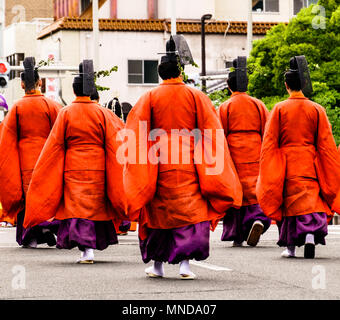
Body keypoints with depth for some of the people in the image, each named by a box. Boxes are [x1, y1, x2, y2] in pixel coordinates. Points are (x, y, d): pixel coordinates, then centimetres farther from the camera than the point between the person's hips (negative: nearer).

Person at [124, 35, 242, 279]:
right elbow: (211, 135, -1)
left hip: (159, 167, 1)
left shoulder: (149, 99, -1)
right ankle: (185, 261, -10)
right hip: (189, 167, -1)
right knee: (191, 212, 2)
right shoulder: (196, 97, -1)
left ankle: (158, 264, 19)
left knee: (159, 212, 12)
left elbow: (137, 137, -2)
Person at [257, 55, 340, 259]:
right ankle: (311, 234, -24)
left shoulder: (279, 110, -2)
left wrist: (268, 176, 7)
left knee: (288, 203, 11)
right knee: (312, 202, 2)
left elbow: (269, 143, -1)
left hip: (285, 166, 0)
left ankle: (290, 246, 12)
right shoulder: (317, 110, -1)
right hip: (310, 166, 0)